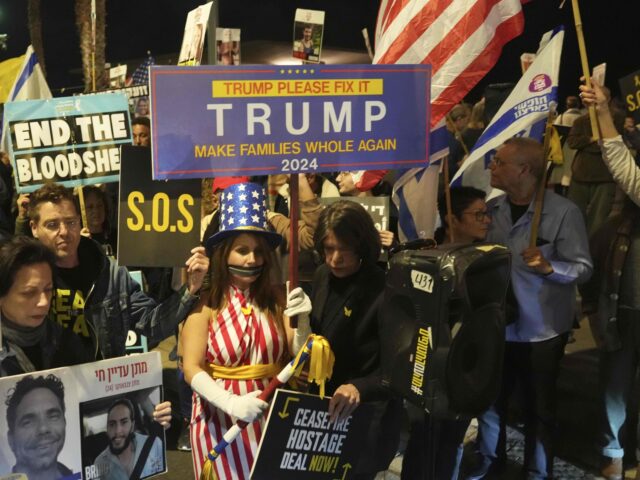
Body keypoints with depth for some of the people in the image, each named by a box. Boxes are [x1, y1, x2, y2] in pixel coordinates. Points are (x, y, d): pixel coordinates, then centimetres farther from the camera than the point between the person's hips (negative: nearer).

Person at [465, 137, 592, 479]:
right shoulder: (492, 209, 2)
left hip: (541, 330, -5)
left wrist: (548, 267, -32)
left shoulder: (563, 212, -16)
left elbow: (584, 268, -16)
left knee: (538, 406, 12)